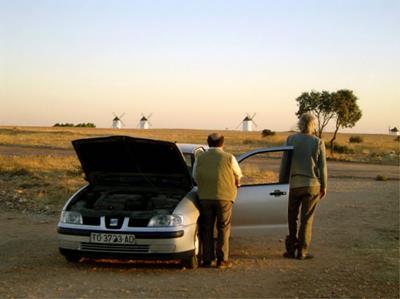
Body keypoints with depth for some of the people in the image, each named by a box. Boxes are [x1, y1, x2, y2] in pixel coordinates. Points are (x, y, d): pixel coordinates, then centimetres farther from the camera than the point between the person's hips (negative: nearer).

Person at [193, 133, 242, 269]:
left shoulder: (200, 158, 3)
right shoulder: (229, 158, -3)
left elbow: (195, 177, 11)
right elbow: (238, 176, 8)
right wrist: (236, 185, 29)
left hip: (205, 197, 2)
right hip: (224, 196, -2)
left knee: (206, 229, 10)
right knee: (223, 229, 6)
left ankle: (207, 259, 11)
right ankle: (222, 260, 4)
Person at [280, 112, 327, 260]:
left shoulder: (291, 139, -3)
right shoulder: (318, 142, -4)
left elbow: (284, 163, -1)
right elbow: (322, 166, -3)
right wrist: (324, 186, 5)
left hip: (294, 184, 1)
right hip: (312, 185, -1)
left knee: (292, 218, 13)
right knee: (306, 219, 6)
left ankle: (291, 249, 13)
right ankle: (302, 252, 6)